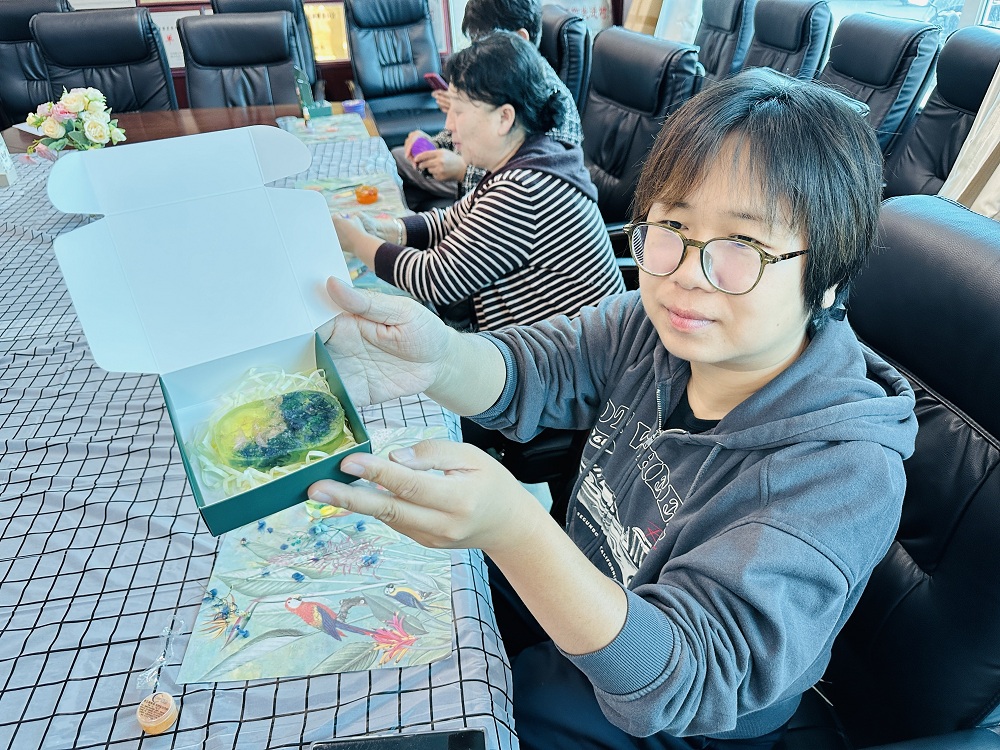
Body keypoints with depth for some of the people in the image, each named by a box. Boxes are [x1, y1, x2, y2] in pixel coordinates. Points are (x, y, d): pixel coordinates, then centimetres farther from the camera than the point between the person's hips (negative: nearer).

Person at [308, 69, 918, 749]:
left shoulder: (845, 475, -32)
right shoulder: (654, 327, -15)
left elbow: (678, 681, -36)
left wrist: (512, 529, -53)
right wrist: (437, 358, -46)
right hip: (569, 606, 5)